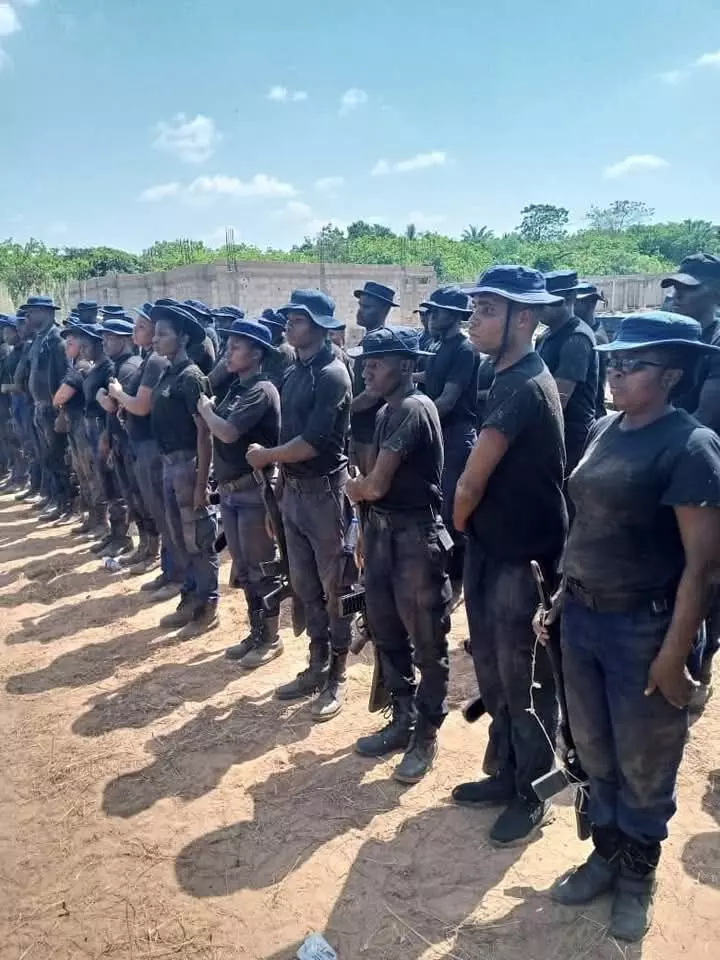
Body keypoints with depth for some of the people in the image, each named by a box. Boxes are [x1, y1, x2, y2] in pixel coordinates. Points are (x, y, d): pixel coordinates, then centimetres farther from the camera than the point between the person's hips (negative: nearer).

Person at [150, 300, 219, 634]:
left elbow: (204, 433, -17)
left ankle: (207, 606, 15)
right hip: (169, 463, 9)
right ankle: (190, 599, 29)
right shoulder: (167, 375, 11)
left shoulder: (191, 377, -15)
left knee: (198, 538, 2)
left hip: (188, 464, -9)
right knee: (178, 536, 16)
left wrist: (201, 483, -19)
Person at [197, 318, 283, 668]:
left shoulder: (261, 390, -15)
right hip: (229, 489, 9)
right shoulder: (235, 387, 12)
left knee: (261, 567, 2)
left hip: (254, 491, -9)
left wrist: (205, 409, -8)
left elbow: (228, 432, -24)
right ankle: (256, 633, 28)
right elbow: (217, 435, 12)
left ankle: (272, 639, 16)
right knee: (242, 567, 15)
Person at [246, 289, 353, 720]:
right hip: (294, 490, 8)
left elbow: (313, 442, -21)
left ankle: (337, 677, 17)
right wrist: (280, 477, 9)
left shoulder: (332, 374, -15)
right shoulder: (295, 372, 11)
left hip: (324, 491, -8)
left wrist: (266, 456, -8)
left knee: (334, 587, 4)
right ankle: (317, 665, 30)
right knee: (305, 585, 15)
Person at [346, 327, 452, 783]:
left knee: (427, 641, 6)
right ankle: (403, 719, 34)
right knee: (386, 631, 18)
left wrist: (352, 487, 1)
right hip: (383, 530, 10)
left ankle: (427, 734, 21)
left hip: (417, 535, -10)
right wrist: (367, 530, 11)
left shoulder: (414, 408, -18)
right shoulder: (387, 411, 12)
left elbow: (374, 485, -20)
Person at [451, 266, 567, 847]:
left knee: (524, 681, 7)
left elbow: (471, 482, -19)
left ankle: (532, 796, 26)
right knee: (492, 672, 19)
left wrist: (460, 521, 0)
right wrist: (471, 531, 8)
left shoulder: (524, 386, -22)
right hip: (490, 548, 9)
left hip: (524, 558, -9)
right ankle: (507, 775, 37)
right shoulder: (508, 378, 9)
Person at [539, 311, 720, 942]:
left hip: (643, 627, -6)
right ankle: (607, 852, 42)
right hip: (582, 616, 6)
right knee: (594, 750, 20)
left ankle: (638, 873, 38)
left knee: (643, 764, 14)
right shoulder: (604, 430, 5)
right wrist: (561, 598, 11)